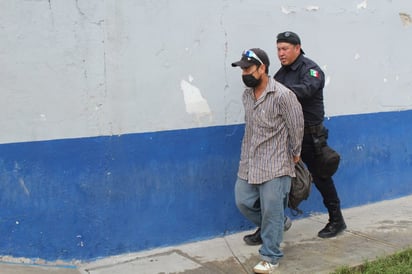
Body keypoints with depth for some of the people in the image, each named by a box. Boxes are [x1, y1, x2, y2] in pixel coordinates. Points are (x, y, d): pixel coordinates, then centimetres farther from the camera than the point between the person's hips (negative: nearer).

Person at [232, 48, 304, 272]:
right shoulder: (246, 95, 7)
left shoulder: (283, 95, -16)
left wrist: (295, 153, 2)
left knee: (272, 212, -2)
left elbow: (296, 126, -8)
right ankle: (275, 227, 35)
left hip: (274, 165, -7)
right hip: (249, 163, 7)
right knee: (243, 201, 11)